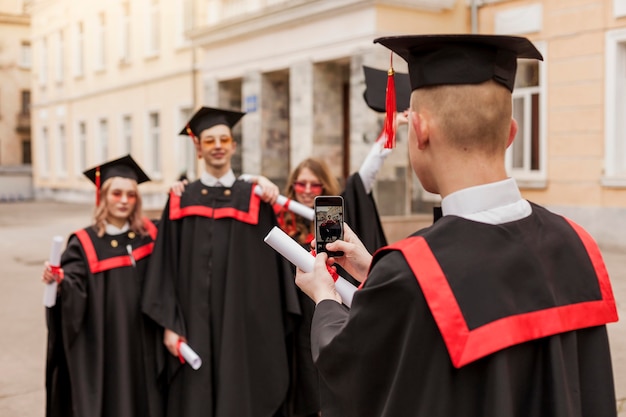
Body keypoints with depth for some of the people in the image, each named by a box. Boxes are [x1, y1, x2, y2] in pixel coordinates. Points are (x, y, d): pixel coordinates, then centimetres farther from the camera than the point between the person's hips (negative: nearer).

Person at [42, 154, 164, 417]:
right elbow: (74, 292, -16)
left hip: (141, 343, 3)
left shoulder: (148, 235, 3)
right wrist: (60, 280, -37)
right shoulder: (84, 243, -7)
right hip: (100, 347, -3)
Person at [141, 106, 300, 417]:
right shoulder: (180, 201, 5)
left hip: (243, 326, -1)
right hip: (194, 327, 1)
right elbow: (166, 268, 3)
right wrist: (170, 325, -4)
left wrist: (270, 329, -2)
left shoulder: (255, 199, 2)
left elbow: (272, 268, 1)